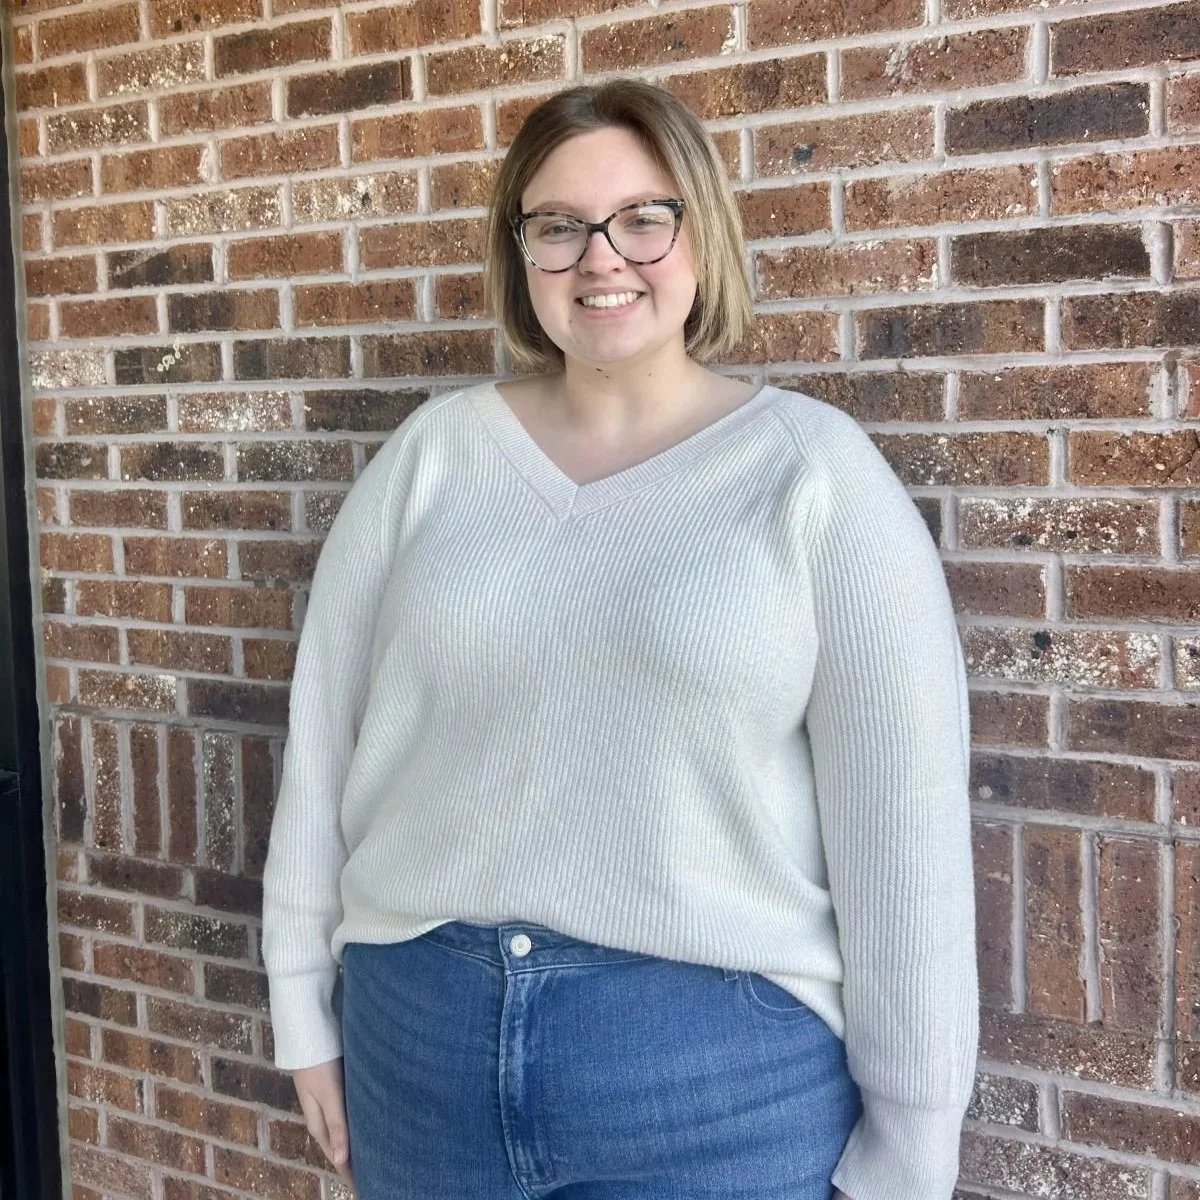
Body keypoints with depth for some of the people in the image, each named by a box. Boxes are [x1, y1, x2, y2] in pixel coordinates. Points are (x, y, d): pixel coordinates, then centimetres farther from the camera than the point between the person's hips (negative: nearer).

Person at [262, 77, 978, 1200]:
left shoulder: (816, 467, -6)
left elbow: (902, 823, -7)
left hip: (722, 1069, -2)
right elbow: (324, 731, 6)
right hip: (419, 1031, 3)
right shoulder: (433, 452, 3)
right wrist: (305, 1004, 7)